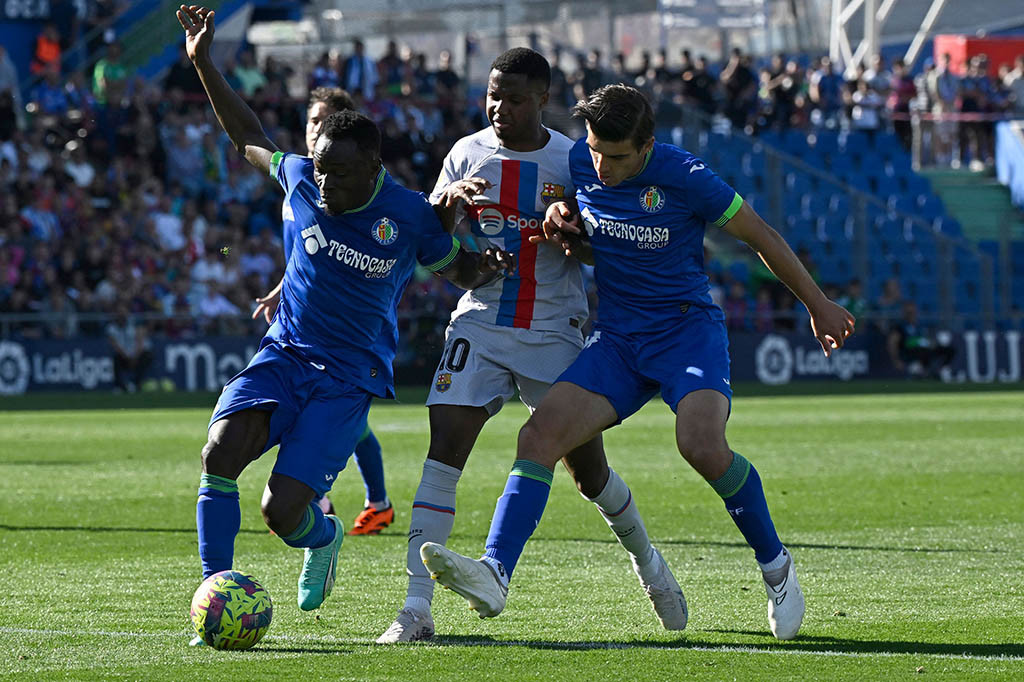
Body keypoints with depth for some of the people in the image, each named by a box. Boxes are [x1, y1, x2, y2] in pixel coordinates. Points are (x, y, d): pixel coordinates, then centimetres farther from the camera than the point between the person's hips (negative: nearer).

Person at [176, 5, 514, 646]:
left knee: (281, 510, -16)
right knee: (221, 449, -26)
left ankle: (323, 538, 24)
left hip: (350, 377, -3)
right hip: (283, 354, 3)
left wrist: (488, 266, -15)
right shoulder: (302, 178, -2)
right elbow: (249, 137, 16)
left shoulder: (409, 215, -9)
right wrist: (205, 62, 10)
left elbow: (459, 271, 8)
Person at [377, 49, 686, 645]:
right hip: (481, 323, 1)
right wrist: (450, 200, -19)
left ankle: (648, 563, 35)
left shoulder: (572, 160, -1)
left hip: (553, 332, -1)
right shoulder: (468, 154, 4)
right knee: (443, 450, -16)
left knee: (589, 469, 5)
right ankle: (417, 607, -18)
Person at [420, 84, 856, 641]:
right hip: (616, 339, 5)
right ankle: (494, 574, -27)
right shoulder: (579, 163, -1)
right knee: (540, 434, -17)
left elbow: (761, 236, -3)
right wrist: (561, 223, -3)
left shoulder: (683, 177, -15)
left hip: (688, 329, -5)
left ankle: (775, 563, -6)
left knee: (701, 444, -30)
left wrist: (818, 305, 4)